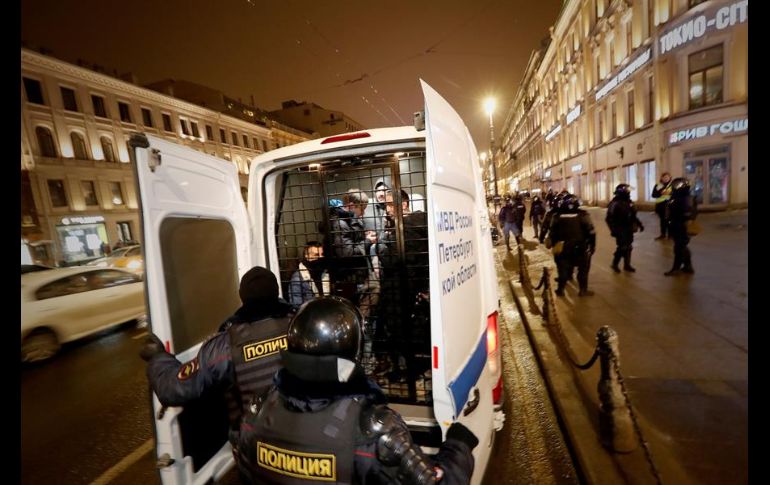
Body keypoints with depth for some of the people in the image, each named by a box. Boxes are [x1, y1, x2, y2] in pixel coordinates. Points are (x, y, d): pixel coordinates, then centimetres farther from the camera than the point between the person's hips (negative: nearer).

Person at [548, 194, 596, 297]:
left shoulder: (557, 216, -3)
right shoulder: (583, 215, -10)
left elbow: (553, 232, 2)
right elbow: (591, 232, -9)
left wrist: (554, 244, 13)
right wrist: (592, 245, 2)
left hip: (563, 248, 2)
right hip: (581, 248, -2)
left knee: (563, 268, 15)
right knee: (583, 269, 14)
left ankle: (560, 289, 22)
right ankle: (583, 290, 21)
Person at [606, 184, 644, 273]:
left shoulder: (629, 202, 8)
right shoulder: (615, 204, -17)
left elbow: (633, 215, 19)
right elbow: (609, 218, -19)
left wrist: (639, 224, 17)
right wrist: (614, 230, -23)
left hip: (629, 229, 8)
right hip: (621, 230, -8)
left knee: (628, 247, 12)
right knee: (622, 248, -4)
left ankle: (627, 265, 23)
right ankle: (614, 264, 13)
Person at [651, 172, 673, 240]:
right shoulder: (657, 185, 6)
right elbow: (654, 195, -1)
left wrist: (670, 193, -22)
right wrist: (661, 193, -17)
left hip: (670, 205, -2)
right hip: (660, 205, 2)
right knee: (662, 220, 10)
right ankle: (663, 234, 19)